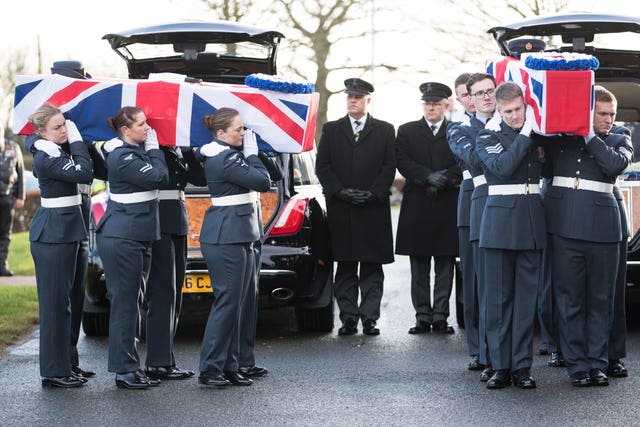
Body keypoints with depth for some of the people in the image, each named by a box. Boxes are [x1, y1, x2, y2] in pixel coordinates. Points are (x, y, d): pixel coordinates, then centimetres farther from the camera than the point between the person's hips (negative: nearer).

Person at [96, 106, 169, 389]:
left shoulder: (137, 151, 13)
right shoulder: (123, 158, -16)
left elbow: (159, 177, 16)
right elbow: (159, 178, -19)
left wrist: (152, 149, 10)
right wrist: (154, 148, -6)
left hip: (138, 238, 10)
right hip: (121, 239, -10)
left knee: (131, 302, 11)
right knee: (124, 303, -6)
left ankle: (131, 367, 16)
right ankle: (125, 371, -2)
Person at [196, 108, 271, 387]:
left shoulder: (224, 155, 15)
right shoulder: (225, 159, -16)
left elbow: (261, 179, 19)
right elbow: (263, 182, -16)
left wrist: (249, 154, 8)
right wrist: (252, 153, -5)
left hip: (239, 237, 10)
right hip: (226, 237, -10)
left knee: (235, 303, 10)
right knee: (227, 301, -8)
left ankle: (228, 367, 14)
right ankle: (210, 369, -4)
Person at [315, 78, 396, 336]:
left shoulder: (384, 131, 9)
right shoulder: (331, 130, 12)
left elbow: (390, 166, 3)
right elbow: (322, 166, 6)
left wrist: (373, 193, -10)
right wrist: (340, 191, -8)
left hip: (374, 209, -1)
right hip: (340, 210, 1)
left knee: (372, 267, -1)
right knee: (345, 268, 2)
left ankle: (369, 317, 1)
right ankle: (348, 318, 5)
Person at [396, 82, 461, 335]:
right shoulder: (407, 131, 11)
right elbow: (403, 162, -2)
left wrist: (445, 178, -18)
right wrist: (429, 177, -15)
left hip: (448, 207, -1)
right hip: (417, 207, 1)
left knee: (445, 266, 1)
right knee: (419, 267, 4)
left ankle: (440, 316, 5)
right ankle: (423, 317, 8)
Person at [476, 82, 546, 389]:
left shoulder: (537, 135, 14)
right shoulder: (488, 137, 3)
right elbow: (502, 166, -15)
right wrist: (525, 134, -11)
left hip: (532, 222, 3)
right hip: (500, 220, -3)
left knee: (526, 296, 2)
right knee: (499, 296, 0)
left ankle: (522, 366, 6)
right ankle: (500, 366, 5)